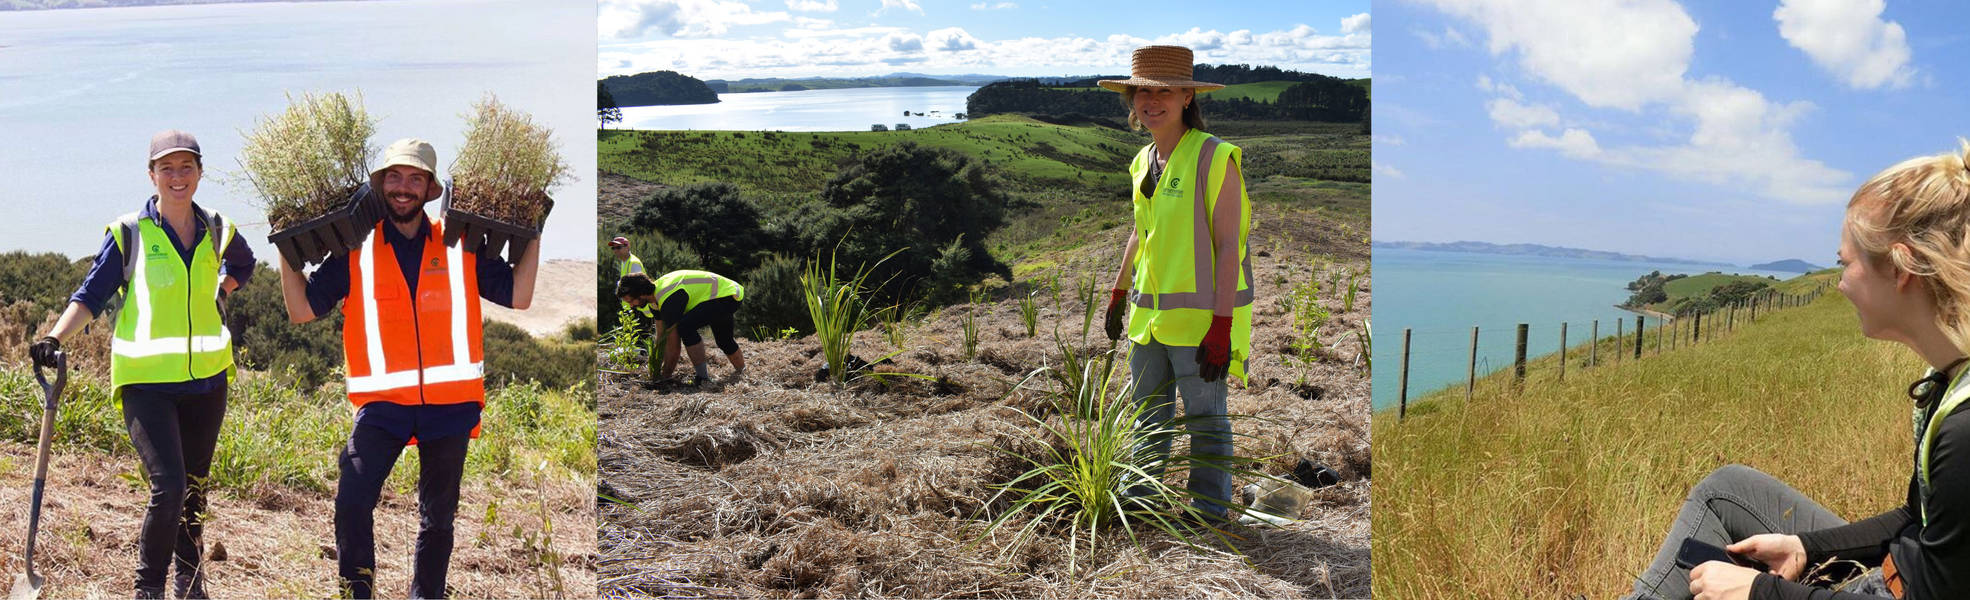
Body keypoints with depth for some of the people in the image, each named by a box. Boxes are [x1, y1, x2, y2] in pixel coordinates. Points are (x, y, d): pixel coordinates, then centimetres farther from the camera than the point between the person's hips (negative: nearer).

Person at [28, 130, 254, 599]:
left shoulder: (217, 231, 7)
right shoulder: (129, 232, -4)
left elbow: (242, 264, 29)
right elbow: (92, 294, -1)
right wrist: (55, 338, -13)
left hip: (207, 378, 4)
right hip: (145, 380, -4)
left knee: (194, 486, 14)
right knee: (168, 487, -16)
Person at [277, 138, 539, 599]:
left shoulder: (461, 247, 6)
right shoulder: (355, 250, 4)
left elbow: (518, 296, 5)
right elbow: (302, 309, 4)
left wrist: (533, 235, 2)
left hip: (450, 402, 1)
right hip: (382, 402, -1)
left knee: (438, 516, 13)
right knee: (351, 503, -19)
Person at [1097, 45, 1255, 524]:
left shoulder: (1215, 158, -12)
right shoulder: (1144, 163, 10)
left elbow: (1228, 246, -15)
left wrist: (1221, 328, -19)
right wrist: (1118, 293, 27)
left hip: (1201, 317, -7)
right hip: (1151, 312, 7)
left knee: (1205, 418, 1)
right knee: (1146, 412, 15)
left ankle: (1210, 512, 14)